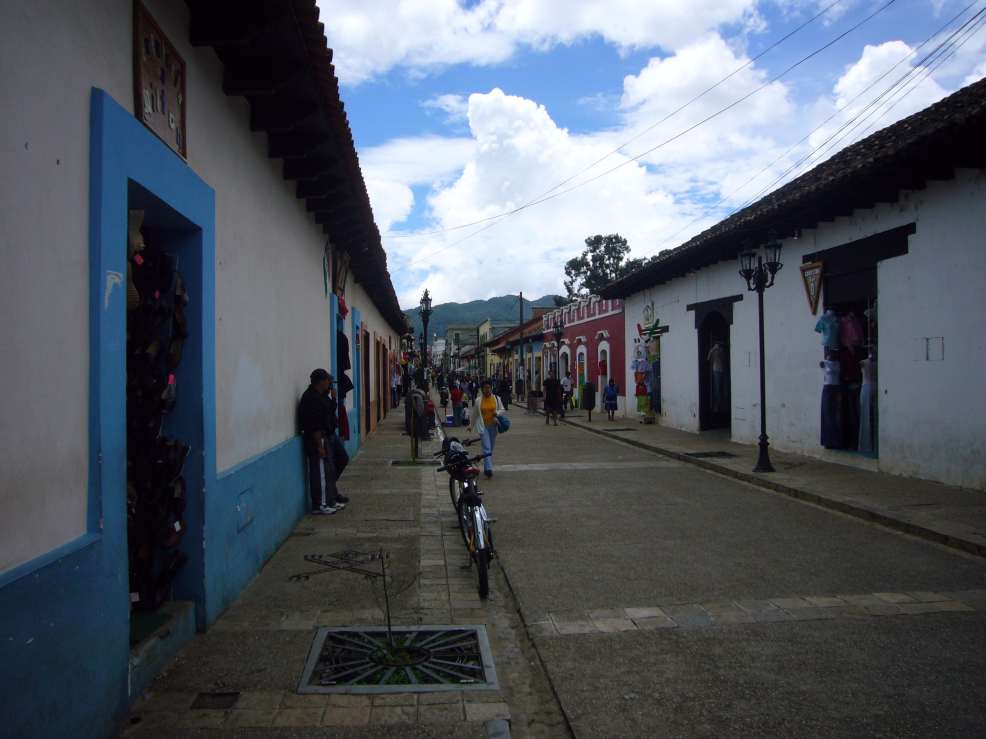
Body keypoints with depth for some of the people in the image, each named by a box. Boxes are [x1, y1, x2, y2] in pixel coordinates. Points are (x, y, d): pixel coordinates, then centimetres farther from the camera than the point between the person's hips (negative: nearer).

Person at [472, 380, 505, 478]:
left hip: (493, 426, 3)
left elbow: (502, 410, 8)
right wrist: (472, 426, 17)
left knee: (491, 448, 13)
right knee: (487, 448, -13)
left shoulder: (496, 399, 1)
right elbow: (474, 415, 8)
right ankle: (488, 468, -20)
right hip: (483, 426, -3)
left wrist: (497, 413, -14)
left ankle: (487, 467, 28)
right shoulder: (478, 401, -3)